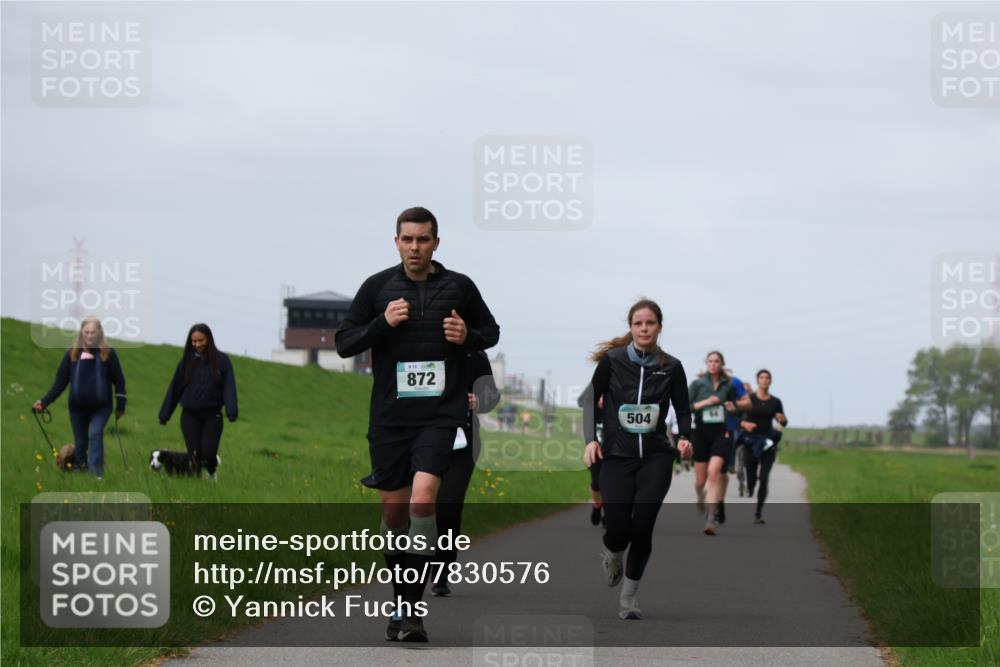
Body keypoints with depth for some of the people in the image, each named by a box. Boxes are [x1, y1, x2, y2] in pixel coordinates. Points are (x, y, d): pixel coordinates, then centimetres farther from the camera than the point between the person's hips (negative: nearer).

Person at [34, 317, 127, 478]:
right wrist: (44, 401, -7)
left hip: (101, 406, -3)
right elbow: (60, 381, 1)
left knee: (95, 435, -21)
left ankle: (96, 474, -25)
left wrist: (120, 405, -1)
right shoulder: (72, 353, -1)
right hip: (78, 406, 3)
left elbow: (119, 380, 0)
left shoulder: (108, 353, -5)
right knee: (80, 442, 10)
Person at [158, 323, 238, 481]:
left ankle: (212, 474, 23)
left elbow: (229, 387, -7)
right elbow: (175, 388, 9)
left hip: (212, 416, -2)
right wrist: (164, 414, 9)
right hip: (190, 416, 2)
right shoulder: (187, 361, 5)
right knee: (194, 454, -5)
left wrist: (232, 411, -22)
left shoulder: (221, 360, -2)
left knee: (208, 453, -9)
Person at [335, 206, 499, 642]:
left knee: (423, 498, -20)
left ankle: (411, 609, -17)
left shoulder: (459, 287, 4)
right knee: (394, 510, 7)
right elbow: (343, 343, 5)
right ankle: (401, 602, 25)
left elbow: (491, 331, 17)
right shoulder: (378, 287, 4)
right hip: (389, 415, 2)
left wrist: (468, 336, -5)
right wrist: (382, 323, -12)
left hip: (440, 413, -2)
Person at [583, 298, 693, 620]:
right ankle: (612, 554, 33)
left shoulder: (671, 367, 1)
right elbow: (591, 400, 6)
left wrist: (685, 438, -7)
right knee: (618, 529, -7)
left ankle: (629, 595, 9)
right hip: (616, 456, -1)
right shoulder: (612, 360, -3)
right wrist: (591, 440, -6)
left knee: (642, 527, -10)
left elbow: (682, 409, 11)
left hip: (655, 457, 1)